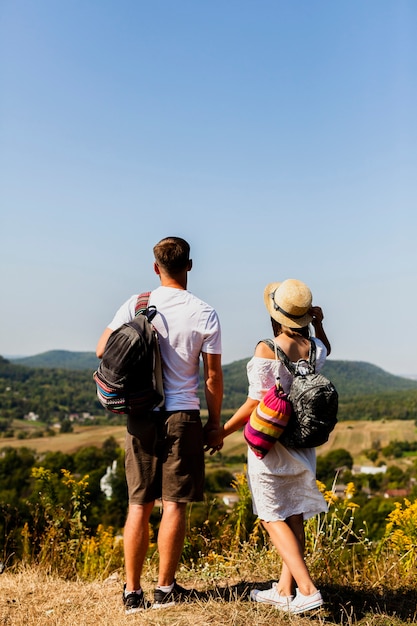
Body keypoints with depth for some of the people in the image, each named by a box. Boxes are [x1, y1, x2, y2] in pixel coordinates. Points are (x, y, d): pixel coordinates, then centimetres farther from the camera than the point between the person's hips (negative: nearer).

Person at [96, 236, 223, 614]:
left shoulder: (136, 306, 0)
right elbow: (213, 376, -4)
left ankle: (133, 593, 16)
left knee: (140, 504, 10)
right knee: (175, 505, 7)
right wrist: (215, 422, 7)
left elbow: (102, 350, 2)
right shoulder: (204, 314, -5)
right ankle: (166, 589, 16)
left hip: (142, 415, 2)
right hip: (183, 416, -2)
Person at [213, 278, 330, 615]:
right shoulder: (314, 348, -2)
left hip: (270, 443, -6)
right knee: (295, 517, 14)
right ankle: (284, 590, 23)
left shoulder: (267, 350, -20)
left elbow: (256, 404, -18)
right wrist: (319, 325, 7)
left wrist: (222, 431, -7)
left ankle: (308, 590, -3)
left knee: (274, 518, 4)